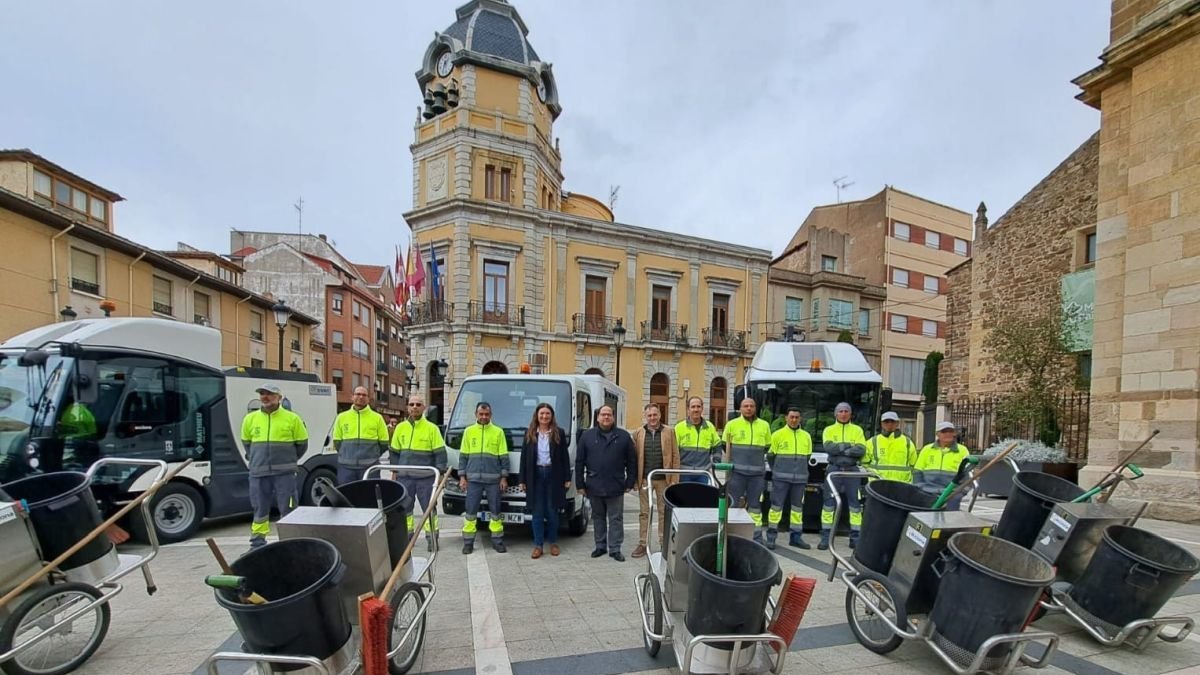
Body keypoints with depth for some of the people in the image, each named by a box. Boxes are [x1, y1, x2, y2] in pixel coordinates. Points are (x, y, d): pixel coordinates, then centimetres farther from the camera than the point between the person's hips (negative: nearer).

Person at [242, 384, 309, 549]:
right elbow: (246, 442, 22)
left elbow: (302, 443, 6)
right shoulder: (250, 419, 6)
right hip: (258, 472, 3)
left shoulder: (291, 418, -3)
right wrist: (255, 460, 17)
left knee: (288, 509, 1)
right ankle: (258, 543, 25)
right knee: (260, 509, 13)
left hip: (284, 472, -3)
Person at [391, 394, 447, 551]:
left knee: (429, 508, 4)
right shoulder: (400, 427, 6)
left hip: (426, 477, -3)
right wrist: (395, 472, 11)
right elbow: (394, 452, 14)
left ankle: (431, 538, 15)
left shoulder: (432, 428, -4)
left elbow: (440, 453, -3)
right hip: (404, 477, 3)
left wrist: (440, 473, -6)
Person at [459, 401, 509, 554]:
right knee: (470, 511, 4)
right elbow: (463, 456, 9)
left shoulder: (498, 432, 3)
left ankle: (497, 540, 17)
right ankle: (468, 542, 16)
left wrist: (504, 477, -2)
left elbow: (504, 457, 4)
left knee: (495, 511, 5)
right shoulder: (469, 431, 7)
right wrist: (462, 476, 2)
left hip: (493, 479, -1)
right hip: (473, 479, 1)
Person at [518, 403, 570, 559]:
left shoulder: (559, 433, 1)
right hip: (535, 475, 1)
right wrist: (522, 480, 2)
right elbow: (524, 456, 5)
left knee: (552, 510, 7)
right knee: (537, 512, 5)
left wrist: (567, 478, -3)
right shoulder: (529, 433, 5)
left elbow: (565, 456, 1)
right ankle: (538, 545, 13)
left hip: (553, 475, -1)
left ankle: (553, 543, 23)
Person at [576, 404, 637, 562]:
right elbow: (579, 462, 3)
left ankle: (615, 549, 16)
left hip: (616, 487, -1)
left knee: (616, 519, 6)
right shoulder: (587, 436, 2)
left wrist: (630, 483, -1)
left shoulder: (624, 436, 1)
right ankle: (600, 546, 28)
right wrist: (580, 484, 0)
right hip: (594, 487, 1)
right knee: (598, 518, 14)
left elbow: (632, 461, 3)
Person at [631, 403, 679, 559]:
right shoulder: (638, 433, 3)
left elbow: (675, 456, 0)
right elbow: (634, 457, 2)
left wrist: (674, 480, -5)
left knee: (664, 512, 9)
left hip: (663, 479, -1)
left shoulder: (669, 432, 2)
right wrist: (634, 480, -4)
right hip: (644, 479, 1)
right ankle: (642, 544, 18)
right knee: (644, 512, 8)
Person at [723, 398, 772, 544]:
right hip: (736, 471, -2)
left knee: (755, 504, 10)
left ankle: (757, 536, 18)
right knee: (732, 503, 1)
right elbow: (725, 448, 3)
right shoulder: (732, 424, 2)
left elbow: (768, 448, 15)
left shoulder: (764, 425, 9)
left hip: (757, 473, 2)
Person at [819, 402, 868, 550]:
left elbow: (861, 450, -6)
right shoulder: (829, 430, 8)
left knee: (855, 504, 4)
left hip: (852, 470, 1)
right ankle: (825, 537, 3)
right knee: (829, 503, -1)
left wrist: (839, 449, -14)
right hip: (834, 469, -1)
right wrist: (849, 446, -12)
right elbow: (827, 447, -10)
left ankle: (855, 537, 12)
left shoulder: (857, 430, 10)